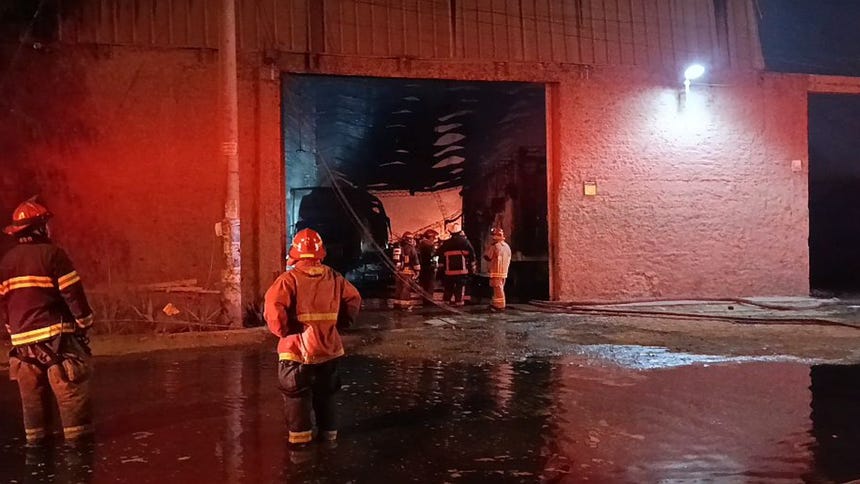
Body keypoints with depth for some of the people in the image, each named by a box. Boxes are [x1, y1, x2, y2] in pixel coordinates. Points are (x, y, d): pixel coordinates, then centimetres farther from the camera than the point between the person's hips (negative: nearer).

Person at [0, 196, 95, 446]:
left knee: (32, 391, 13)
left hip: (22, 337, 6)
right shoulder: (51, 253, -10)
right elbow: (72, 293, -13)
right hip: (55, 333, -6)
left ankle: (35, 436, 19)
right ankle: (77, 433, -1)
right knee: (70, 388, -1)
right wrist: (85, 321, -2)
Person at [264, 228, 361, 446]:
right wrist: (340, 323, 13)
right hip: (328, 346, 4)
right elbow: (354, 299, 6)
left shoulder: (289, 279, -12)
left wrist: (284, 331, -8)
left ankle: (300, 436, 11)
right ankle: (329, 432, 27)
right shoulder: (334, 277, 2)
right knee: (325, 392, 20)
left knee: (296, 395, 10)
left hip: (298, 348, -4)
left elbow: (273, 309, -23)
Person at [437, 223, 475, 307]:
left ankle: (446, 302, 17)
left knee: (448, 289, 12)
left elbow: (441, 258, 5)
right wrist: (472, 268, 7)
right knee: (460, 287, 1)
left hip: (449, 271, 2)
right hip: (462, 271, -2)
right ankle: (459, 303, -2)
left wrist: (441, 269, 12)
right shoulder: (465, 242, -1)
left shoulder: (445, 244, 3)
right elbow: (472, 256, 0)